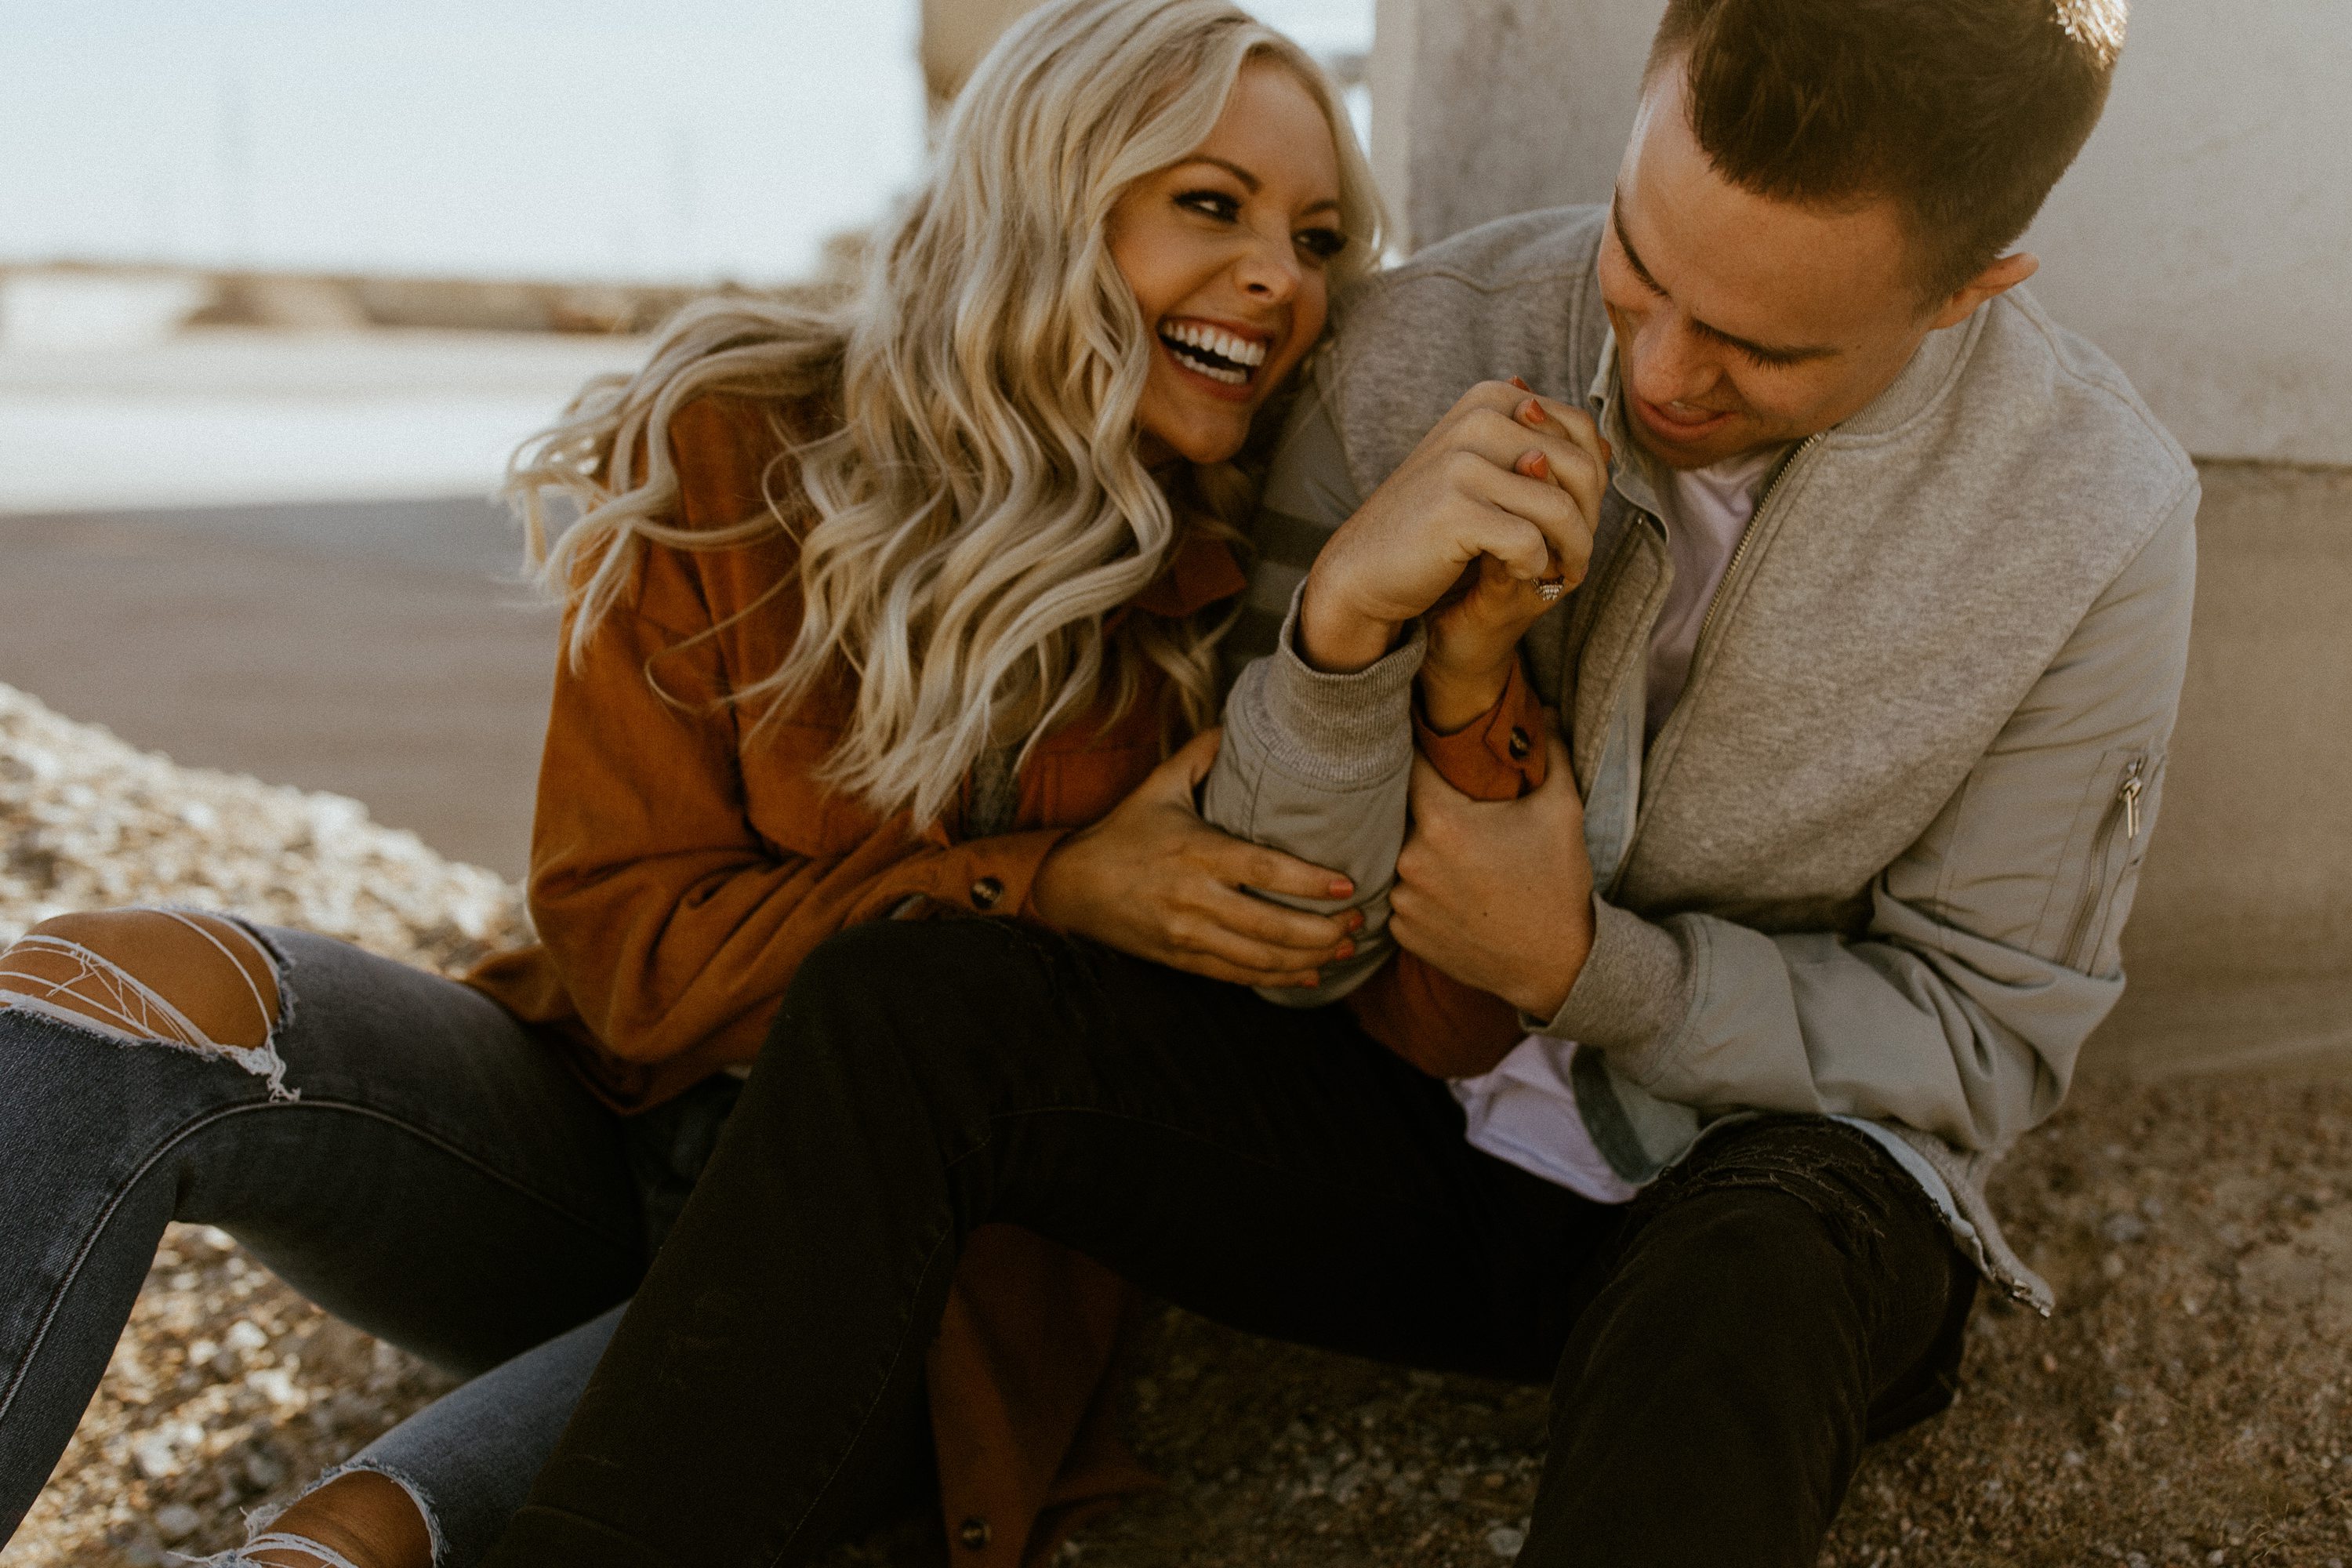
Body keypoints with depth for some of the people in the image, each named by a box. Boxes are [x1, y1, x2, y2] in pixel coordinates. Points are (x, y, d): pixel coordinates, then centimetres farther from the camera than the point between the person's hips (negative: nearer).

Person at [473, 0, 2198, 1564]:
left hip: (1782, 1164, -1)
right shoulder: (1424, 350, -12)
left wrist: (1588, 969, -18)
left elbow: (1985, 1041, -4)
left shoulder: (2096, 522, -15)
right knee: (906, 997, -20)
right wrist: (1342, 621, -28)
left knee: (1754, 1282, -39)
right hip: (1404, 1123, 2)